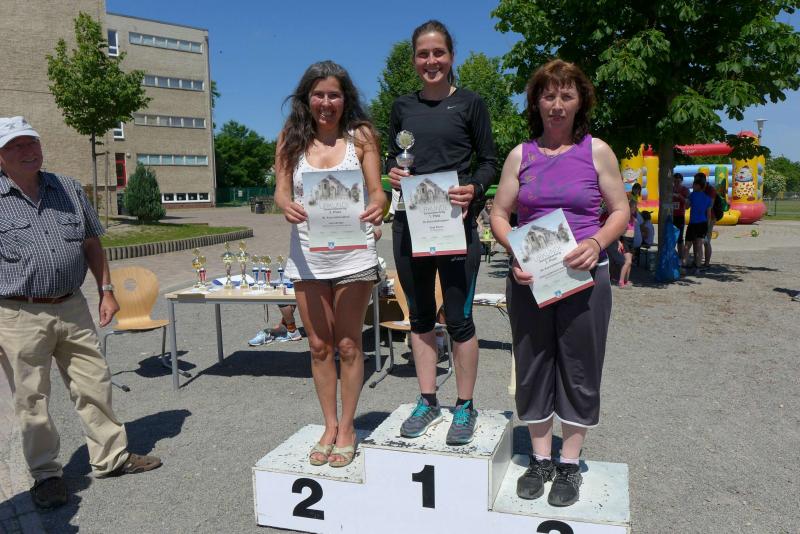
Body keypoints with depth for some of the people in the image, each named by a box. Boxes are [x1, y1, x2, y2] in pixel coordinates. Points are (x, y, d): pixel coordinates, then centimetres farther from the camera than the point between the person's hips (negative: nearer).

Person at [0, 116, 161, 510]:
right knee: (31, 400, 7)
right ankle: (45, 475, 23)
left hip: (72, 309, 4)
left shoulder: (69, 190, 8)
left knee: (94, 385, 10)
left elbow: (91, 244, 14)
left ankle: (110, 456, 25)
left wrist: (106, 291, 9)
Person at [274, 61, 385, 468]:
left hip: (353, 254, -2)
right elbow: (281, 190, -1)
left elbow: (376, 190, -4)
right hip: (307, 255, 2)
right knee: (319, 345, 11)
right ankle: (329, 426, 27)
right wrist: (287, 206, -25)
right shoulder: (292, 138, 5)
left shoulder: (361, 135, 0)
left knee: (348, 345, 7)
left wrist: (376, 207, -27)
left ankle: (347, 427, 23)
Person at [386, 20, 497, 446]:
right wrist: (393, 173, -4)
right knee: (420, 316, 11)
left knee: (458, 318, 1)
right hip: (409, 222, 4)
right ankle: (427, 402, 25)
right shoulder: (402, 107, 12)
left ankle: (465, 407, 17)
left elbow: (489, 162, 3)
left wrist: (473, 189, -17)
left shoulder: (470, 104, 2)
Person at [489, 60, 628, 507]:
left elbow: (621, 211, 4)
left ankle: (570, 464, 24)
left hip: (583, 277, -1)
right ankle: (541, 459, 26)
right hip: (528, 276, 2)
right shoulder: (521, 155, 6)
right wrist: (515, 251, -11)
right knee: (533, 367, 9)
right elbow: (499, 214, 7)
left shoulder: (597, 151, 2)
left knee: (579, 369, 6)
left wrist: (597, 243, -15)